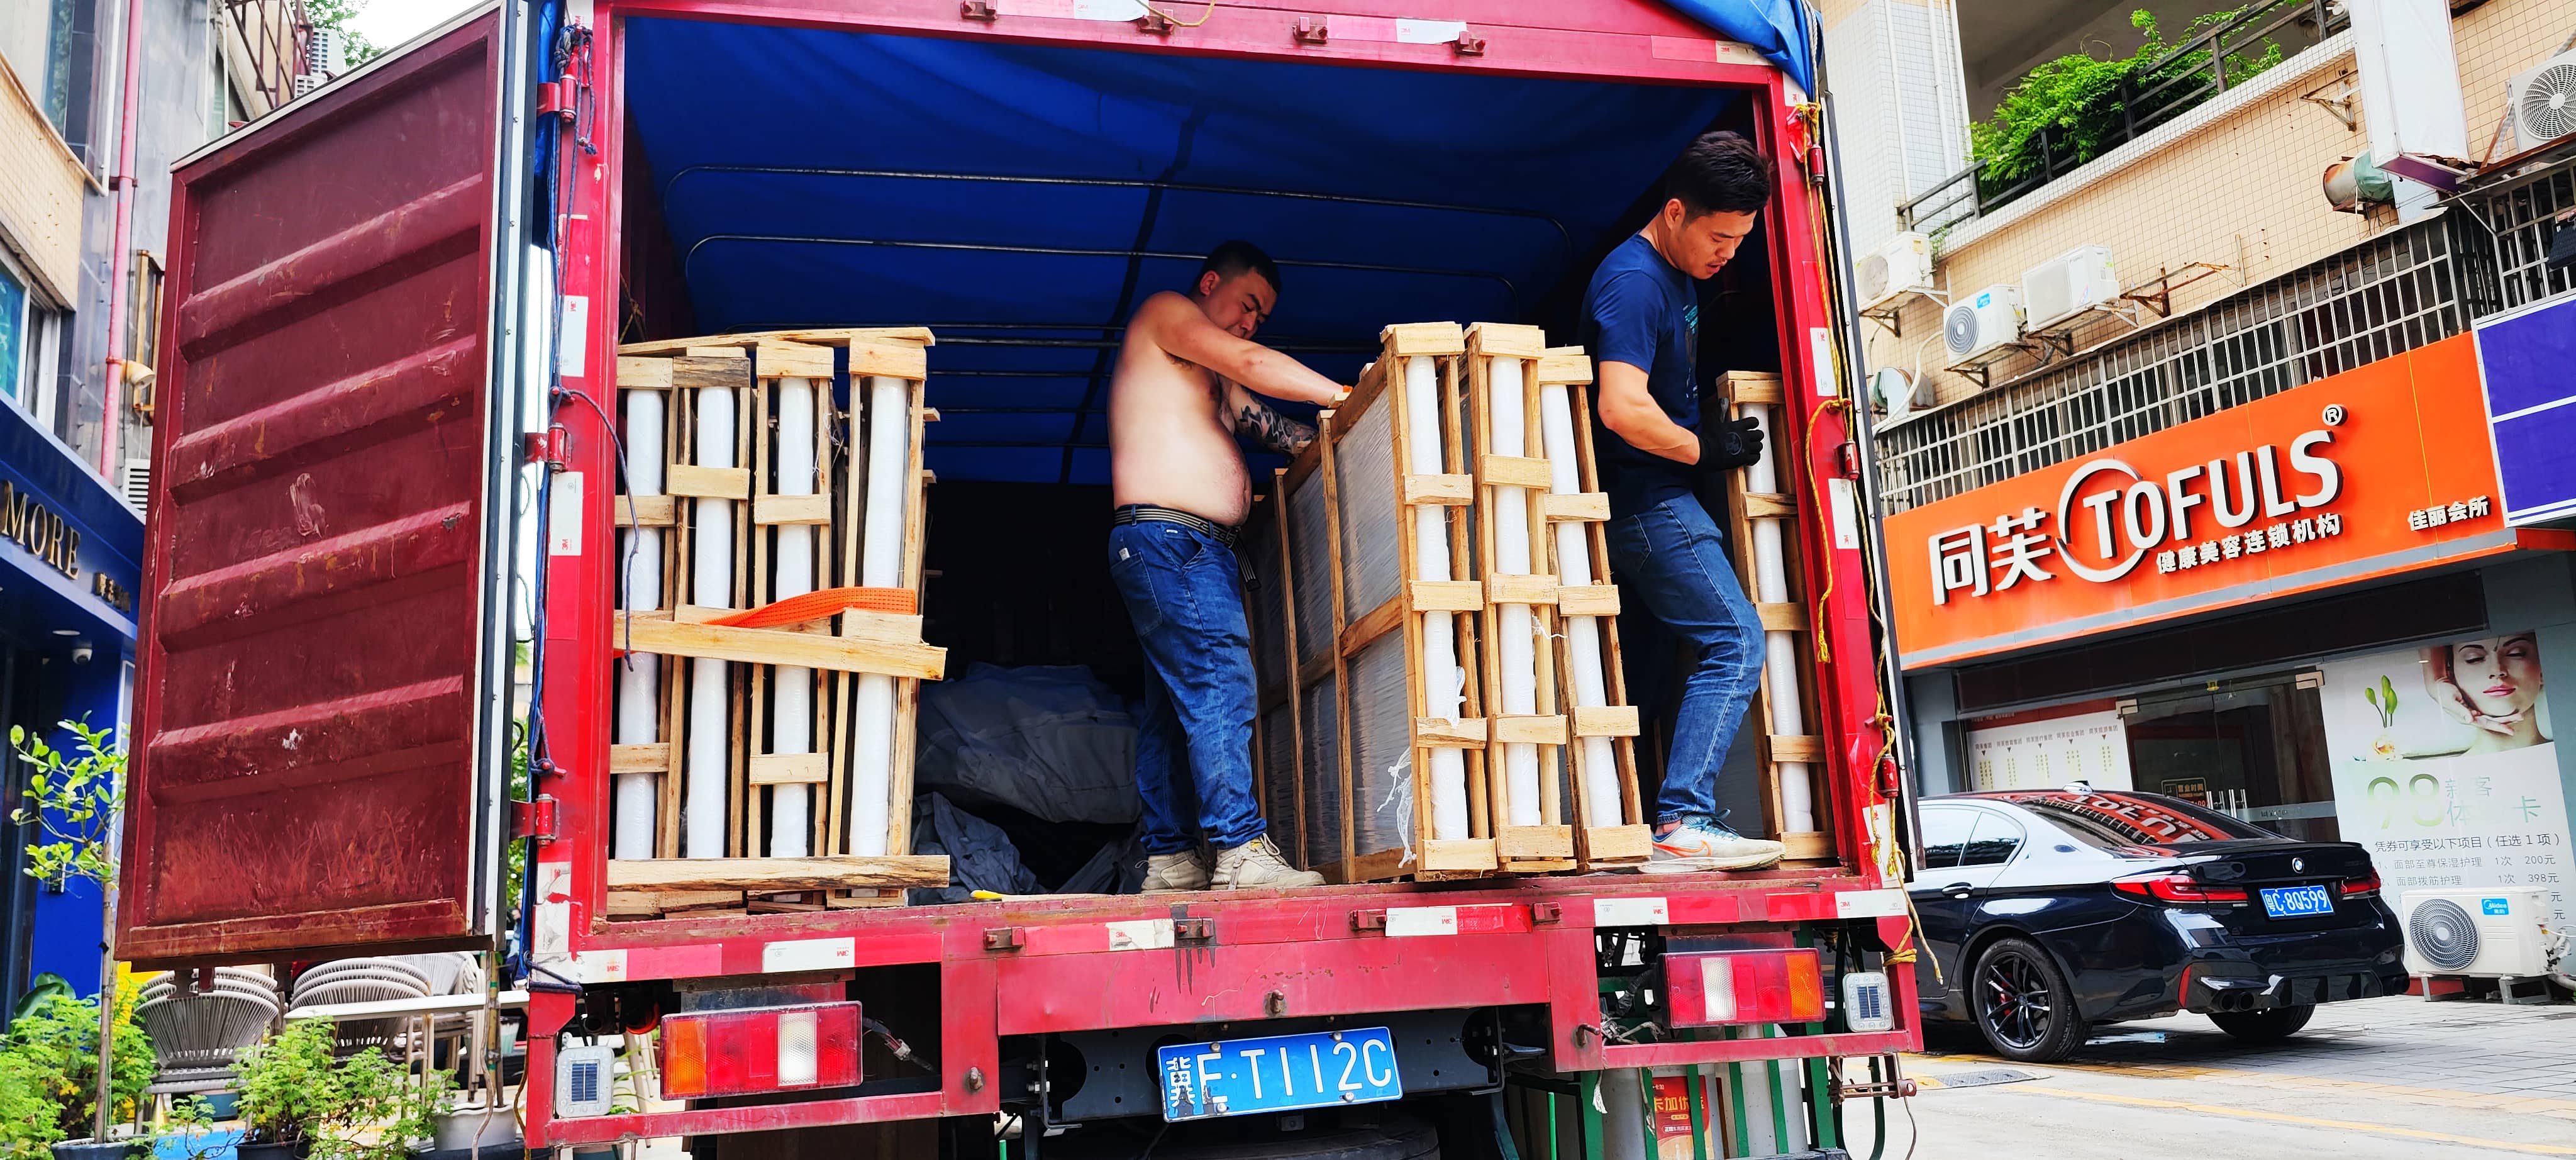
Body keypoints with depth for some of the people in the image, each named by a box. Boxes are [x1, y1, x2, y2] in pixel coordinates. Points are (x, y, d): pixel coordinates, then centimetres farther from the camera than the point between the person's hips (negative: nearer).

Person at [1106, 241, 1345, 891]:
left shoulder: (1216, 379, 31)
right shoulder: (1166, 313, 4)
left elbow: (1276, 430, 22)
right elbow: (1251, 364, -9)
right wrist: (1345, 395, -7)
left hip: (1205, 549, 10)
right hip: (1165, 536, -10)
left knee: (1176, 703, 6)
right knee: (1220, 679, -19)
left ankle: (1169, 859, 6)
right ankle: (1240, 850, -24)